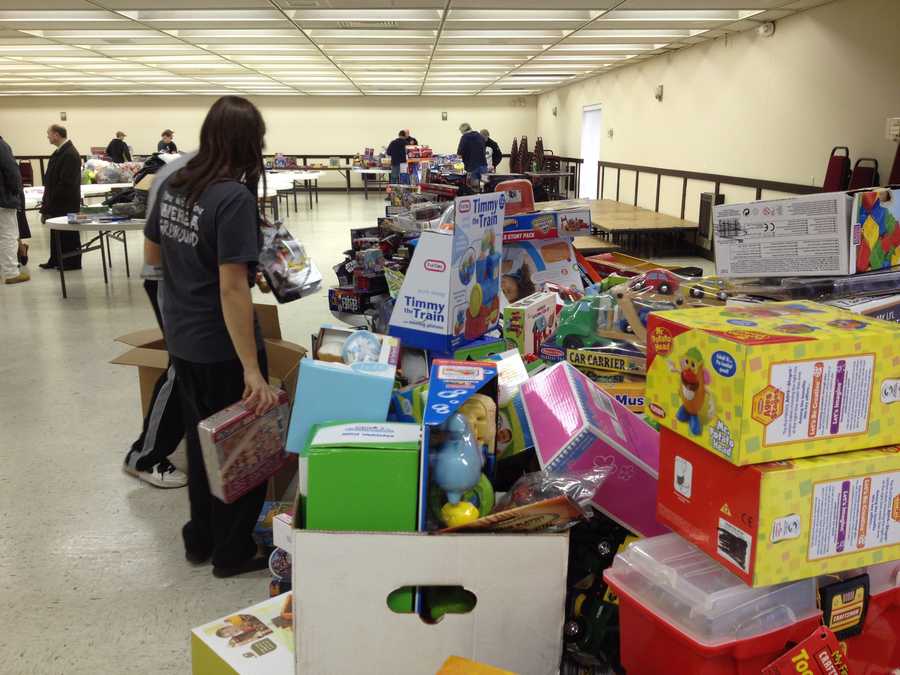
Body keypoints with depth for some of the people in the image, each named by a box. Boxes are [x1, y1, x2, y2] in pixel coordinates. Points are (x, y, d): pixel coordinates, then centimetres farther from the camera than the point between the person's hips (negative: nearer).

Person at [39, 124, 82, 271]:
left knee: (68, 234, 2)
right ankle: (56, 261, 25)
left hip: (66, 203, -9)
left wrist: (49, 200, -17)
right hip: (57, 202, 9)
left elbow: (67, 182, -24)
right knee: (57, 232, 16)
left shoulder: (69, 154, -20)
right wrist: (47, 202, 10)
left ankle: (72, 263, 13)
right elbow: (53, 178, 15)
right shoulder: (60, 151, 10)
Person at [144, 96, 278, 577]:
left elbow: (151, 255, 13)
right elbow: (232, 289, -26)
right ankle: (233, 552, 24)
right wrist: (253, 371, -26)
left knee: (201, 442, 22)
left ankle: (200, 539, 37)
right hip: (221, 346, -7)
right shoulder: (235, 198, -22)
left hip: (180, 339, 8)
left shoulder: (172, 185, 1)